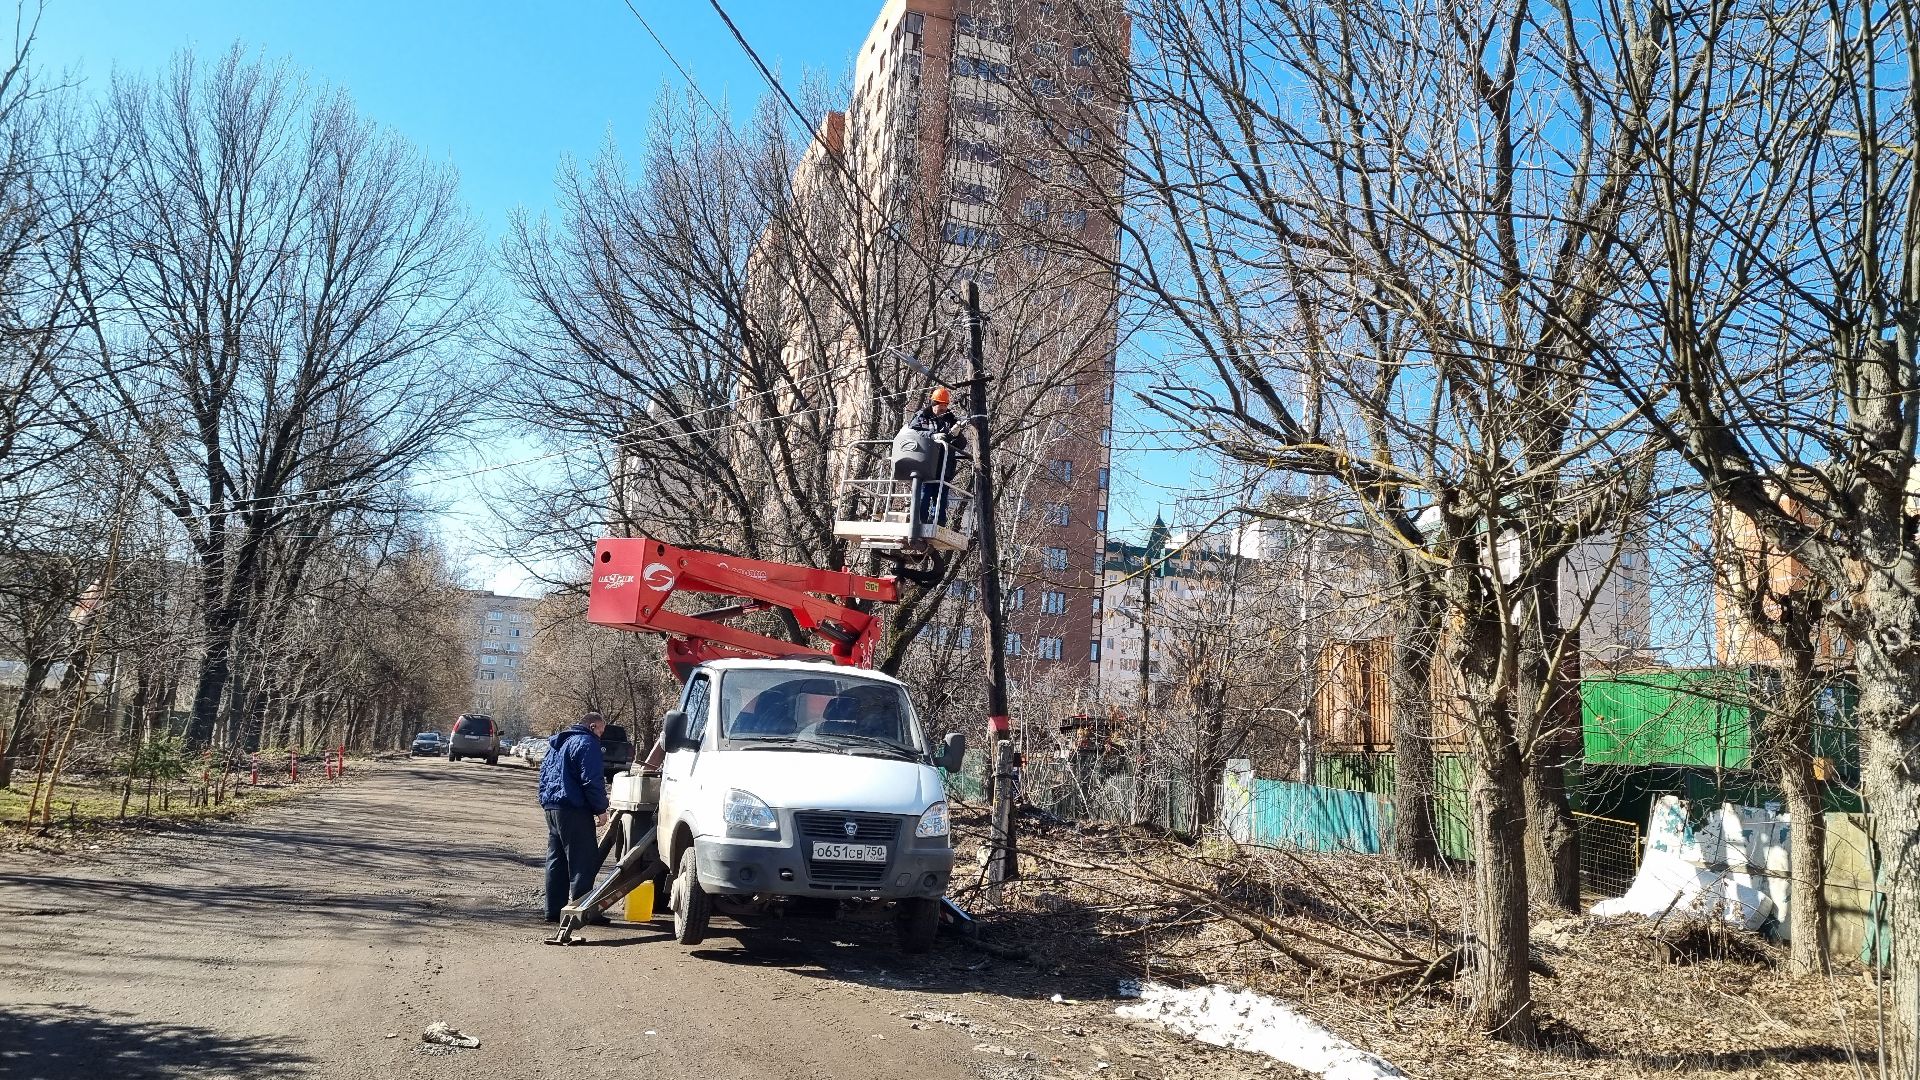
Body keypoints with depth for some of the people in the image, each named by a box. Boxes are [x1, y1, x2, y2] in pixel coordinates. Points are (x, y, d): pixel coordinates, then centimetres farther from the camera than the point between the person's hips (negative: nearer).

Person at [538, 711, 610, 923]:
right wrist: (601, 809, -11)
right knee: (584, 860, -6)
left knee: (557, 860, 13)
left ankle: (554, 909, 15)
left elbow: (544, 774, 27)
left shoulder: (556, 744, 22)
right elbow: (592, 780, -16)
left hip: (551, 806, 10)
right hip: (574, 809, -10)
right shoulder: (586, 743, -9)